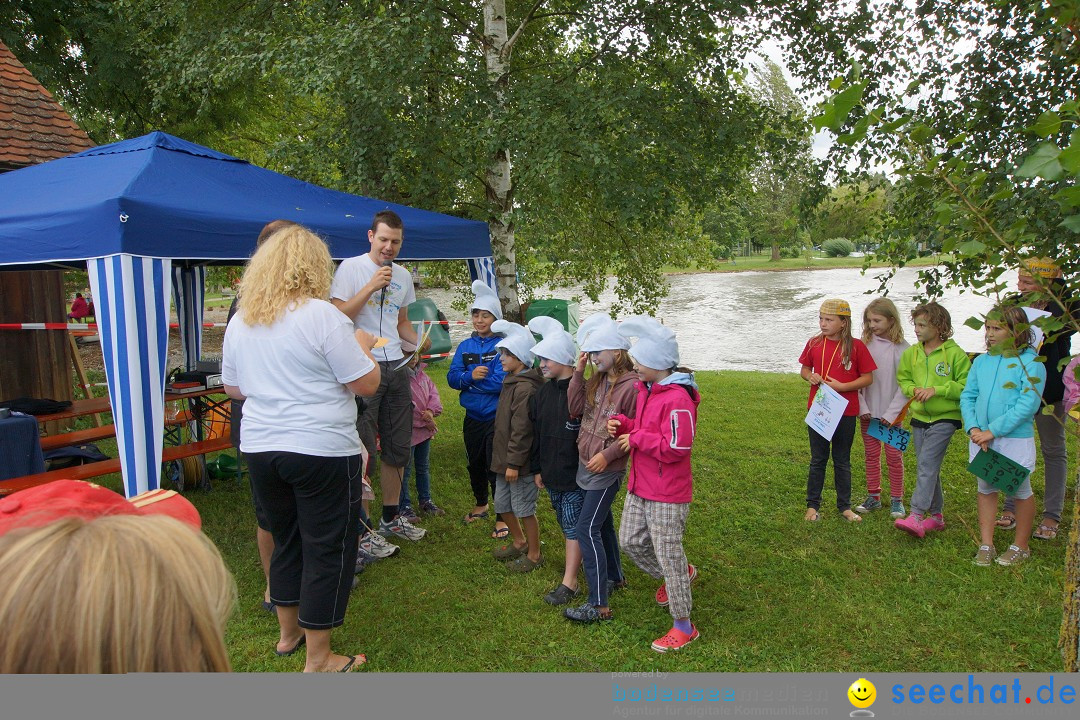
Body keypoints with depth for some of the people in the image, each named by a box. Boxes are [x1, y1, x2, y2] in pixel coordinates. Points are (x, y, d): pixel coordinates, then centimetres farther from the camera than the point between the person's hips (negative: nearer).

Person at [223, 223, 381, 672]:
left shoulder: (240, 322, 6)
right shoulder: (322, 315, -14)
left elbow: (233, 388, 17)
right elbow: (366, 384, -12)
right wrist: (363, 347, 5)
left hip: (260, 449, 7)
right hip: (322, 451, -6)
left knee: (286, 540, 22)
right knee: (327, 550, 5)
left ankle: (288, 633, 37)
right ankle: (318, 659, 15)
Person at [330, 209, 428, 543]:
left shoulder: (403, 276, 14)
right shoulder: (351, 268, -5)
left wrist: (419, 340, 4)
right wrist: (372, 286, -19)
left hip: (396, 366, 7)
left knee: (397, 447, 13)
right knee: (361, 450, -5)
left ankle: (391, 518, 27)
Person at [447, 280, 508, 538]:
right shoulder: (465, 346, 7)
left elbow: (500, 381, -20)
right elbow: (452, 377, -1)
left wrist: (470, 381, -11)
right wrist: (470, 376, -21)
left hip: (496, 418, -6)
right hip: (472, 417, 6)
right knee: (475, 464, 20)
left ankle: (502, 517, 11)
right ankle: (481, 505, 41)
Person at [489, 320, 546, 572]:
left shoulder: (525, 388, -21)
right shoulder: (511, 382, 9)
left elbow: (522, 430, -22)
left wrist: (514, 463, -21)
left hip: (521, 463, -9)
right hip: (505, 459, 9)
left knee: (524, 509, 3)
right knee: (502, 504, 19)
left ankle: (534, 554, 19)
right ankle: (518, 542, 37)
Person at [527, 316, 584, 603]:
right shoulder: (543, 392, 7)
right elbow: (536, 433, 13)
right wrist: (538, 468, 13)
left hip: (576, 473, -7)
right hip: (551, 472, 7)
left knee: (574, 525, -1)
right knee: (565, 522, 19)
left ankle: (569, 583, 4)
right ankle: (575, 560, 37)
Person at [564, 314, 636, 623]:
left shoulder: (631, 385, -19)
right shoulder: (598, 380, 6)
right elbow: (576, 408, -1)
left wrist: (608, 455, -20)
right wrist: (578, 372, -7)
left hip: (607, 469, -9)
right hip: (587, 464, 9)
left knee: (587, 529, -11)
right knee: (601, 523, 21)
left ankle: (598, 605, -4)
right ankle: (615, 577, 41)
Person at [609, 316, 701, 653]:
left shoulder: (678, 399, -24)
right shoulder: (646, 389, 6)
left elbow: (675, 448, -26)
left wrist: (635, 439, -18)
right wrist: (622, 424, -2)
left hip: (666, 494, -10)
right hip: (639, 487, 10)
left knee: (668, 554, 1)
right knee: (630, 541, 19)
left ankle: (684, 627, 18)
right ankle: (681, 574, 43)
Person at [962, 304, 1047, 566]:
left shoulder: (1030, 363, -12)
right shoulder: (981, 361, 4)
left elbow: (1028, 404, -19)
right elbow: (967, 396, 5)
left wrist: (992, 431, -20)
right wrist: (973, 428, -10)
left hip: (1015, 439, -5)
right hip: (981, 438, 5)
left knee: (1020, 491, 11)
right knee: (985, 489, 12)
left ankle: (1020, 547, 27)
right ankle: (986, 545, 23)